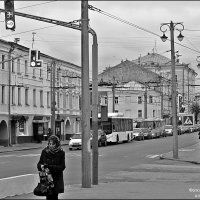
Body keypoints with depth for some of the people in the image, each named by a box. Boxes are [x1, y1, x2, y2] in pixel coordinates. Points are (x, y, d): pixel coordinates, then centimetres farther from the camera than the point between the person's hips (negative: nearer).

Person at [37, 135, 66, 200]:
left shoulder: (61, 153, -2)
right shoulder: (44, 151, 4)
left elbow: (62, 167, -7)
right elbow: (39, 164, 8)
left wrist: (50, 167, -18)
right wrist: (41, 166, -17)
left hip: (56, 180, -1)